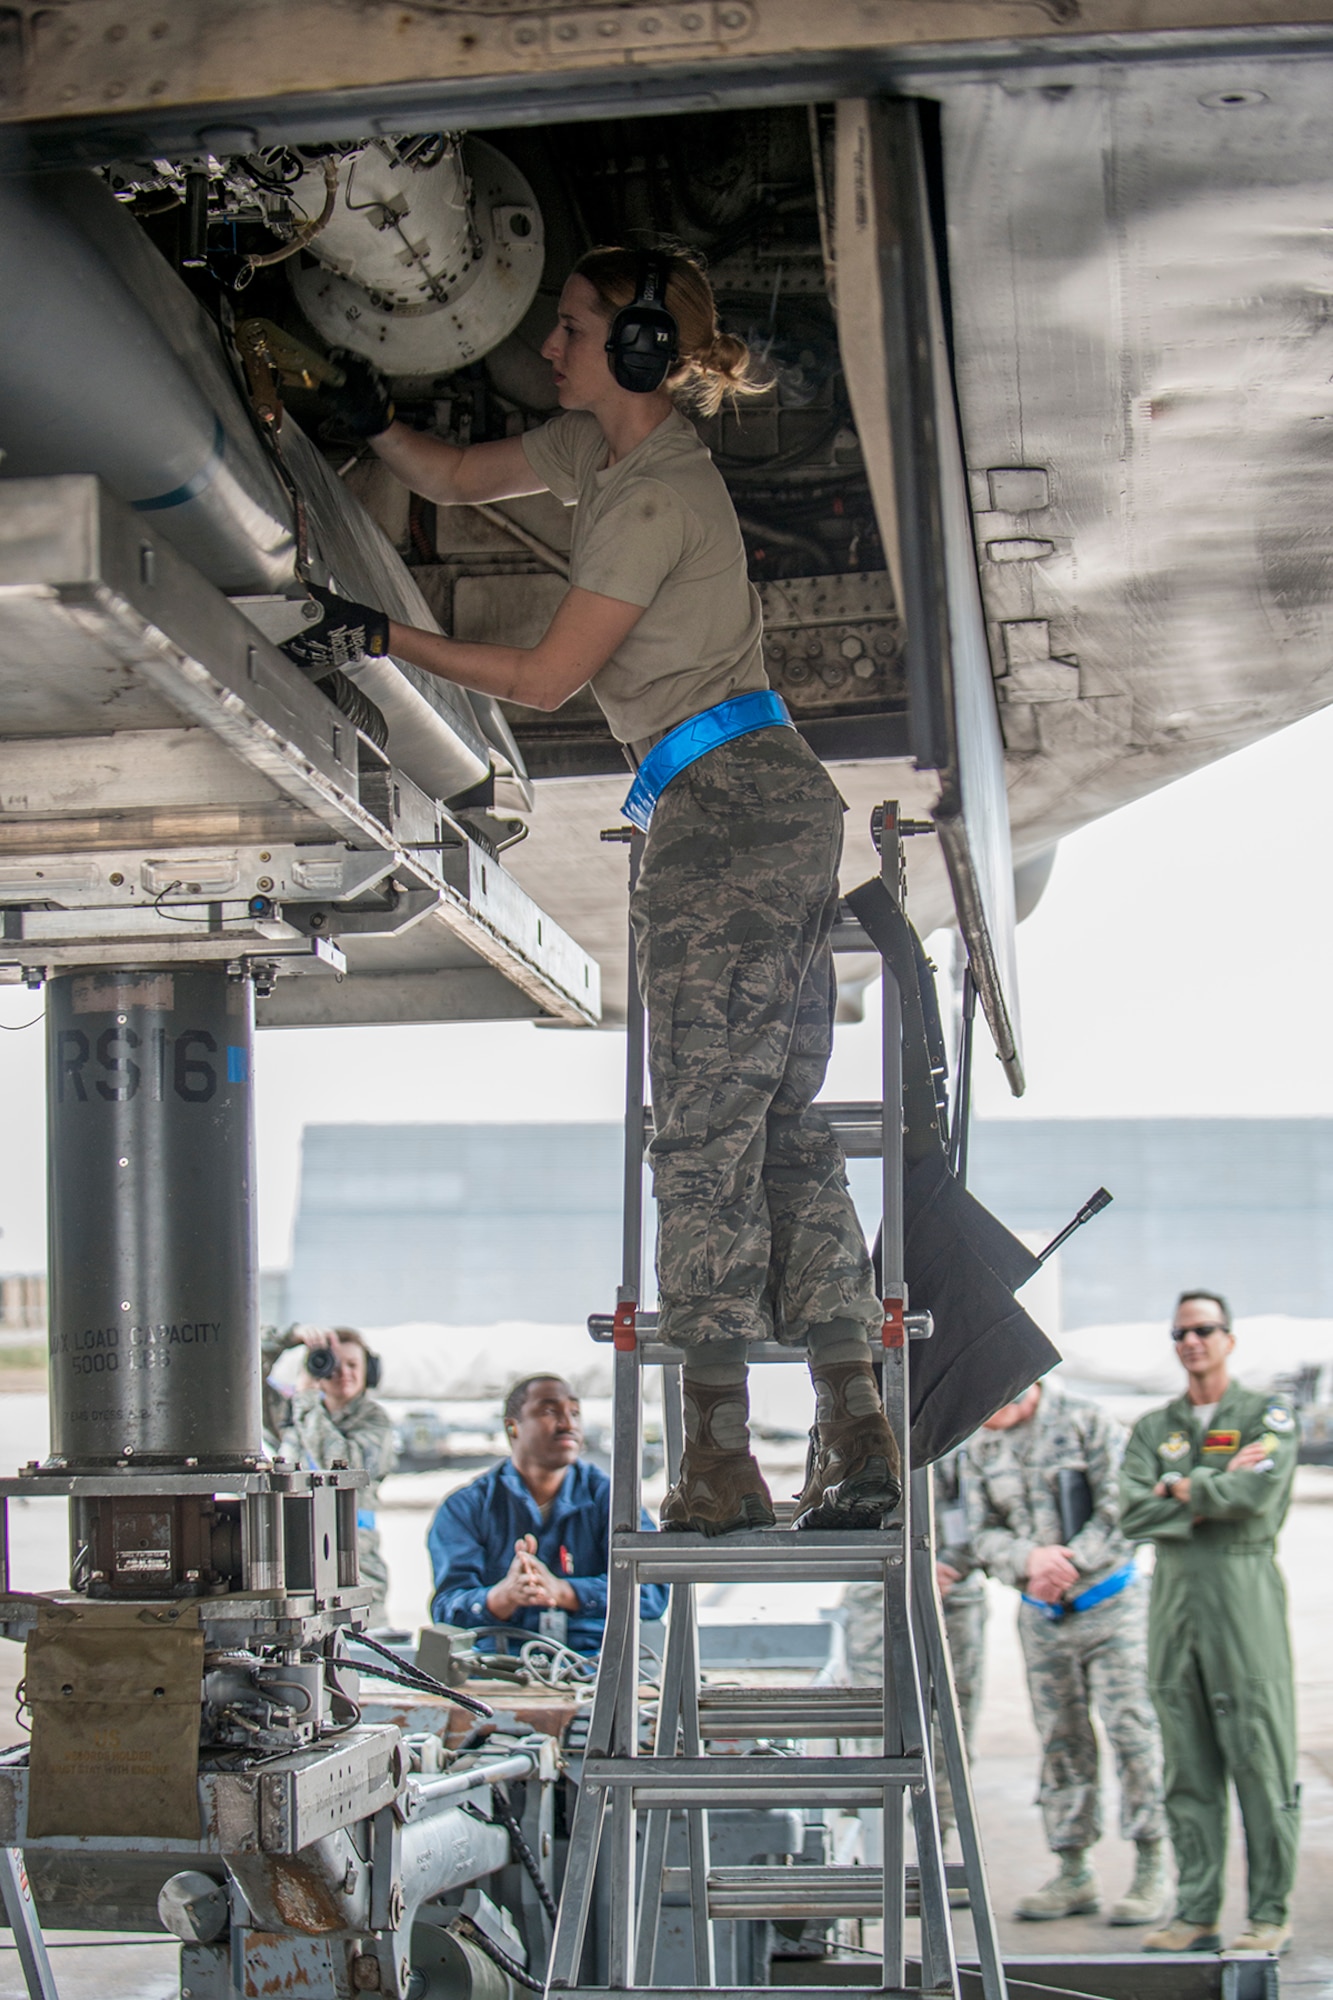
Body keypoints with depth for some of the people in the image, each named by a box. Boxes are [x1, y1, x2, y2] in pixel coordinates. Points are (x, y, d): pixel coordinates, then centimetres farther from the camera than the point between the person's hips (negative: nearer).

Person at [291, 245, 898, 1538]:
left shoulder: (657, 495, -12)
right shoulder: (599, 450, 18)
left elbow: (543, 678, -10)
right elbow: (455, 480, 30)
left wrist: (380, 637, -4)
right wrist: (368, 418, 15)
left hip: (725, 811, -10)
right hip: (776, 812, 10)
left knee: (706, 1129, -9)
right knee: (782, 1125, 5)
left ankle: (720, 1453, -8)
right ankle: (856, 1436, 2)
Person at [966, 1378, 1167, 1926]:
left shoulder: (1088, 1424, -10)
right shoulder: (980, 1448, 5)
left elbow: (1119, 1512, -13)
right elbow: (985, 1535, 2)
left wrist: (1067, 1562, -21)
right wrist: (1030, 1558, -18)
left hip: (1109, 1604, -5)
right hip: (1041, 1615, 5)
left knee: (1131, 1731, -6)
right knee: (1061, 1741, 7)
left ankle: (1152, 1870, 2)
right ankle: (1074, 1874, 14)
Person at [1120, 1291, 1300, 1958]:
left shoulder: (1267, 1415, 4)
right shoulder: (1152, 1428, 16)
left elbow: (1257, 1495, -13)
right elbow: (1135, 1513, 1)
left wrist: (1181, 1487, -2)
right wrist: (1216, 1491, -7)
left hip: (1243, 1592, -4)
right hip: (1173, 1594, 4)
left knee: (1260, 1759, -4)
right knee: (1188, 1769, 5)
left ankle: (1270, 1914, 1)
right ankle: (1196, 1914, 9)